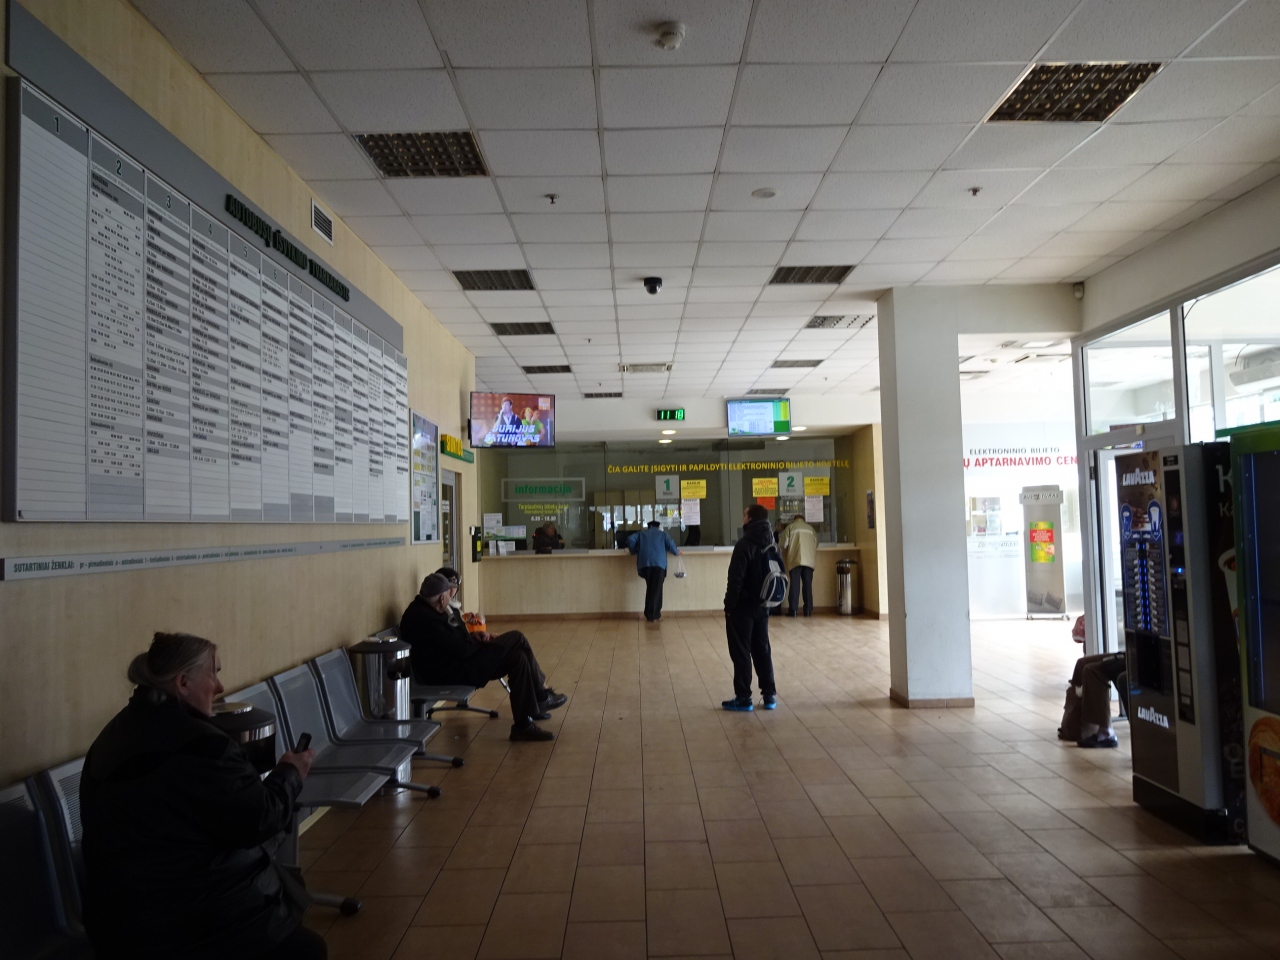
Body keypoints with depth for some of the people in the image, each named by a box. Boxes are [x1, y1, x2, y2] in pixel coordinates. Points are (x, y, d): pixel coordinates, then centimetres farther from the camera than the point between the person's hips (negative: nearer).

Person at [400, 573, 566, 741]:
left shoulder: (425, 609, 5)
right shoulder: (425, 620, -27)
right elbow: (462, 650, -25)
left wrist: (475, 636, 0)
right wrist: (479, 640, -5)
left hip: (454, 661, 11)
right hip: (447, 673, -11)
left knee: (518, 657, 3)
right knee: (517, 639, -14)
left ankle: (523, 724, 9)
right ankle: (542, 695, 1)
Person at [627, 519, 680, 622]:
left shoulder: (641, 533, 25)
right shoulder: (662, 533, 22)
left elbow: (630, 540, 8)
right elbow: (670, 544, 5)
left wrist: (634, 551, 22)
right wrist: (676, 552, 23)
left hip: (644, 563, 2)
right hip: (659, 563, -2)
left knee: (650, 588, 14)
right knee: (656, 589, 2)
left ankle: (649, 614, 16)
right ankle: (654, 614, 0)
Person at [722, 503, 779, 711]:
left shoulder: (744, 545, -17)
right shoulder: (772, 546, 7)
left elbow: (735, 579, -19)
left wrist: (729, 606, -12)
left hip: (743, 607, -7)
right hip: (763, 606, 7)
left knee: (741, 652, 1)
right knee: (762, 649, 15)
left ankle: (743, 698, 5)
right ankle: (769, 695, 18)